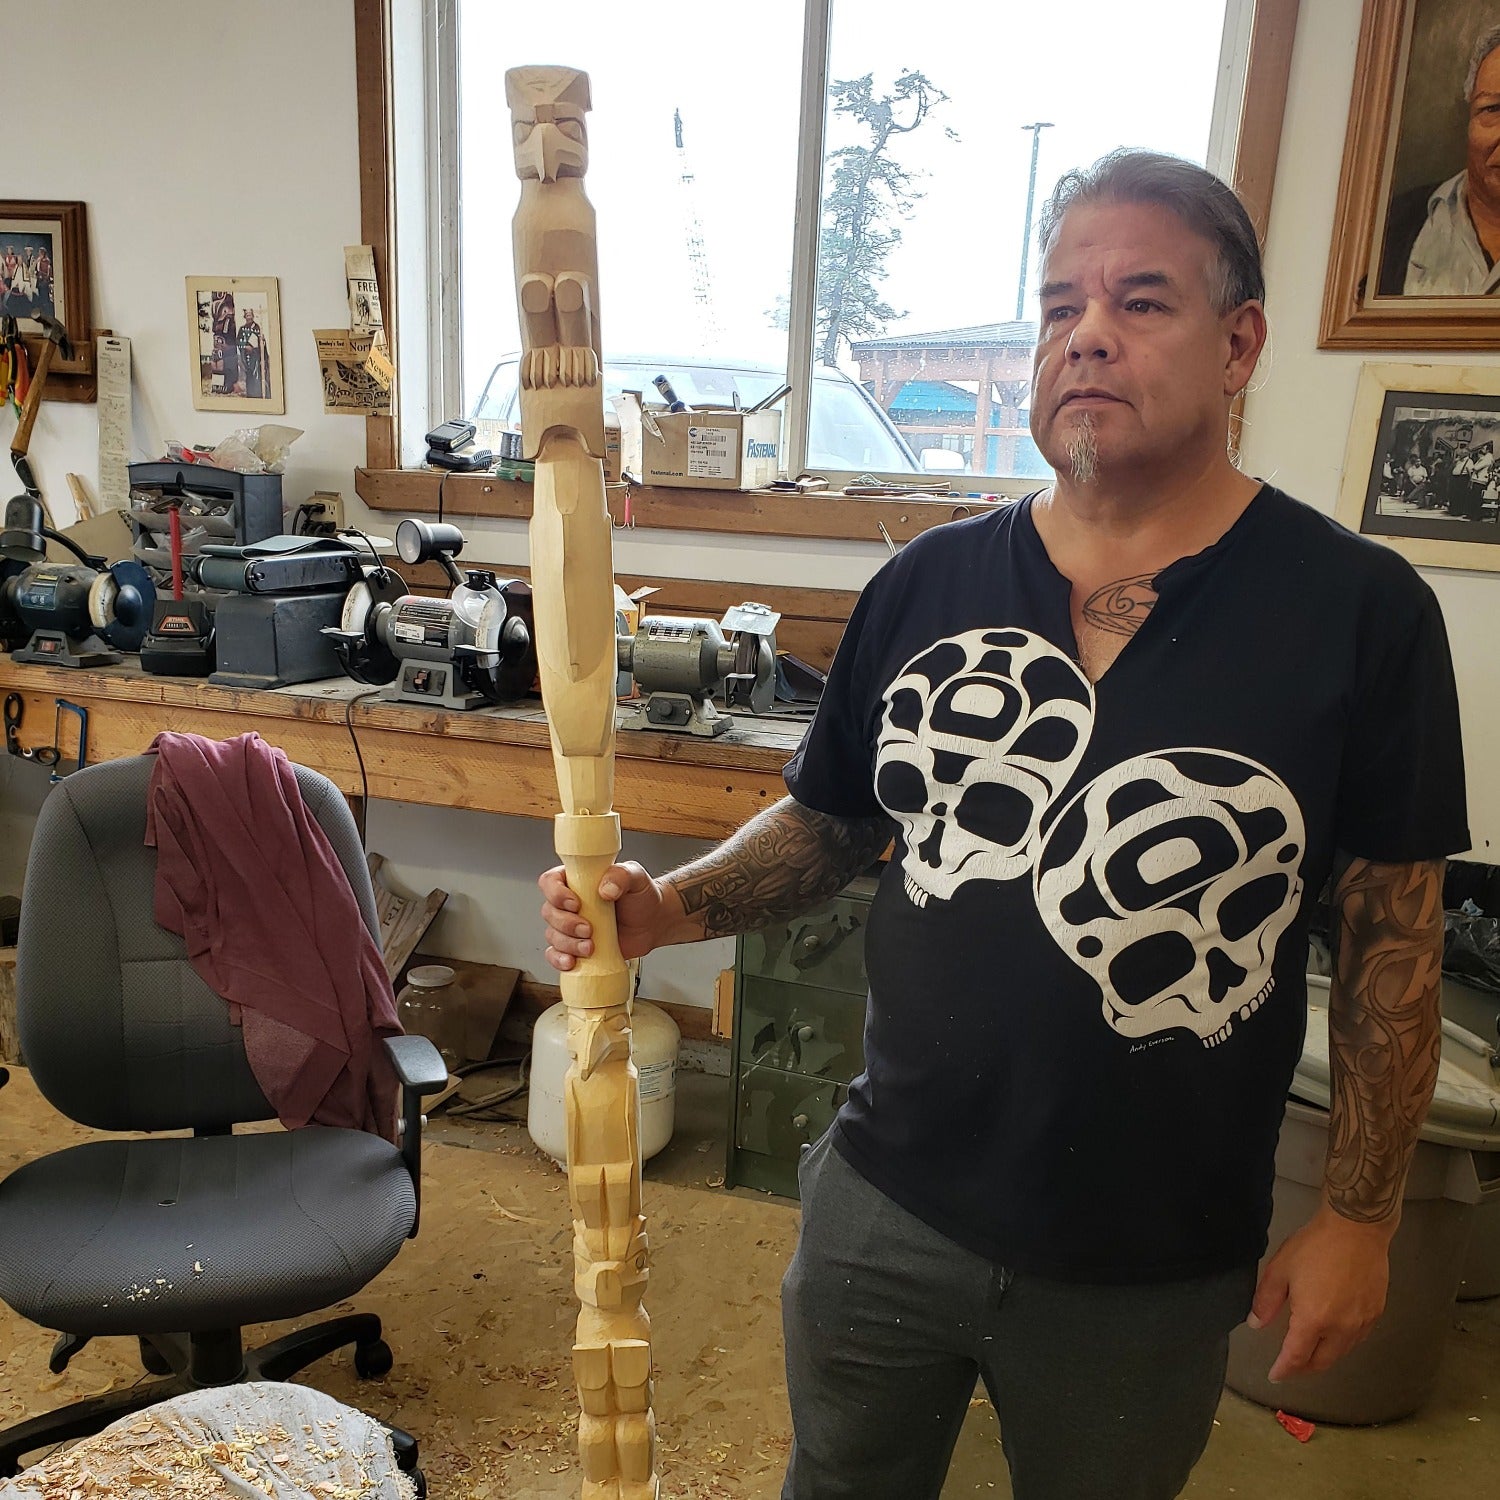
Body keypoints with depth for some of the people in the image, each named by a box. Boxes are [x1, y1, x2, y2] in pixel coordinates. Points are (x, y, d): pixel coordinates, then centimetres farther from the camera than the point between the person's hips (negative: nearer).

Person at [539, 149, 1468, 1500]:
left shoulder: (1361, 611, -12)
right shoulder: (927, 584, -5)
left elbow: (1394, 933, -7)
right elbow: (828, 826, 3)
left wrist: (1357, 1216, -4)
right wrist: (667, 907, -14)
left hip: (1153, 1271, -1)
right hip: (885, 1208, 2)